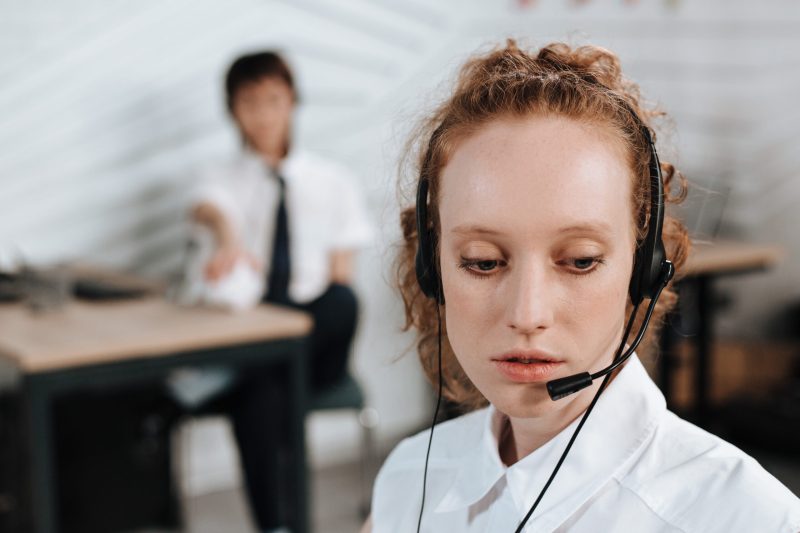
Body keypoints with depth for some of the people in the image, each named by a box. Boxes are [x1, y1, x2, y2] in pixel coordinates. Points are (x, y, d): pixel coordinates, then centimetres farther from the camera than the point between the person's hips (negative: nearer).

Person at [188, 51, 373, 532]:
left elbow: (341, 276, 8)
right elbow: (210, 209, -19)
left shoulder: (332, 181, 13)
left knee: (343, 302, -34)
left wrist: (315, 322, -13)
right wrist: (228, 239, -44)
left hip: (313, 327, 1)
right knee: (259, 394, -33)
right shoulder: (225, 179, 9)